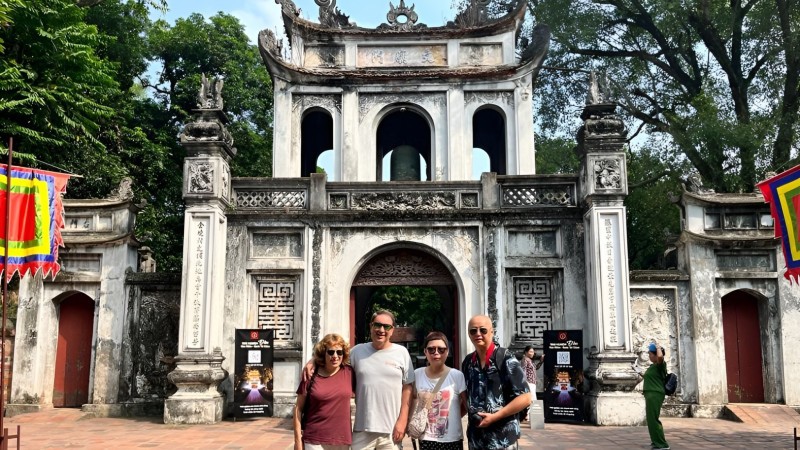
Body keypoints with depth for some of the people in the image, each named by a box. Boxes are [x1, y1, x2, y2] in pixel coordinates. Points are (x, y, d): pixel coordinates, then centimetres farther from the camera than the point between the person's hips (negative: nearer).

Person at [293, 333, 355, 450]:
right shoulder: (311, 375, -4)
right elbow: (298, 408, 0)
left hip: (342, 440, 2)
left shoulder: (349, 373, 0)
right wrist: (298, 439, -3)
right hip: (314, 440, -2)